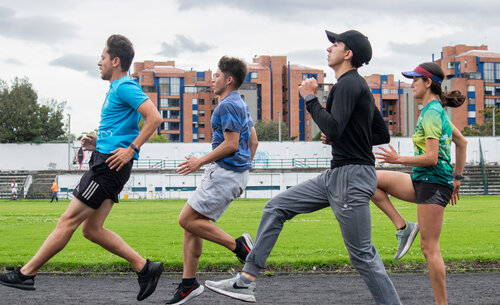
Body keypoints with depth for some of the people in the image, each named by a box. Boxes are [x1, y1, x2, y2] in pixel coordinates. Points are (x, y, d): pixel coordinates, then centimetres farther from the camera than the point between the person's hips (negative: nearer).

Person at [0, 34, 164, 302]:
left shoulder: (125, 87, -10)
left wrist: (131, 149, -22)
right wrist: (98, 144, 14)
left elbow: (154, 118, -21)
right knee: (91, 229, 8)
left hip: (109, 166, -10)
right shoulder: (116, 89, 21)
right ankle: (144, 268, 8)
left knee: (69, 220, -6)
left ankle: (26, 274, -1)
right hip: (105, 162, 10)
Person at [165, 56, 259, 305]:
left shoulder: (228, 106, -14)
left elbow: (231, 145, -21)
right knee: (191, 222, 8)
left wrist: (200, 162, -13)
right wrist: (244, 167, 25)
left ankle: (239, 246, -7)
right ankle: (188, 283, 9)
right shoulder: (240, 105, 18)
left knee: (188, 219, -10)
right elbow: (253, 142, 22)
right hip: (230, 173, 10)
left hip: (225, 173, -10)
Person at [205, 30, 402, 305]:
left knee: (362, 254, -7)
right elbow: (382, 134, 21)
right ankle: (246, 281, 9)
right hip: (336, 175, 11)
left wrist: (310, 98, -15)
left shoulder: (348, 84, -13)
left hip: (352, 178, -11)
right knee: (276, 207, 9)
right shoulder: (357, 86, 18)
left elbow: (333, 128, -26)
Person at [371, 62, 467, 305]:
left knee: (429, 247, -6)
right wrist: (457, 178, 24)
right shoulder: (437, 110, 15)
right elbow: (461, 142, 22)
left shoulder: (431, 114, -15)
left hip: (434, 182, -10)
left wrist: (399, 160, -13)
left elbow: (431, 158, -21)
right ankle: (403, 227, 2)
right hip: (421, 180, 10)